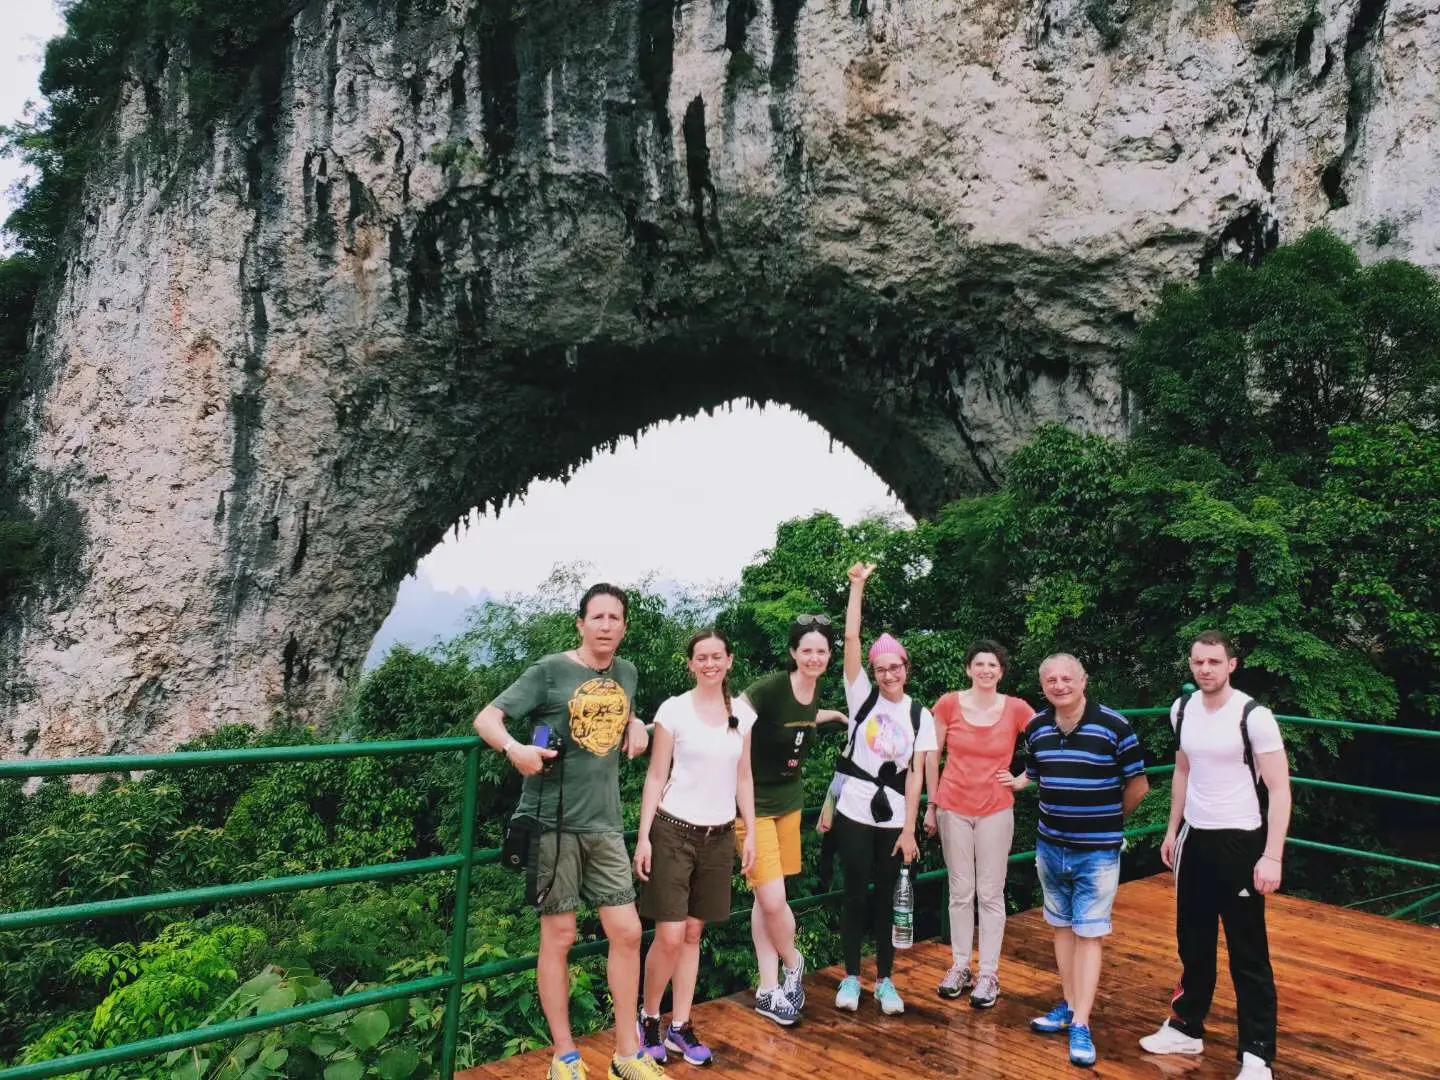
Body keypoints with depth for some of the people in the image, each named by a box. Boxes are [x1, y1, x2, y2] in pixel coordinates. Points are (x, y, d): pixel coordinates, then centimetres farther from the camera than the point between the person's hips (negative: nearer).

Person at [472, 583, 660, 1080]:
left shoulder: (627, 673, 8)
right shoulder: (550, 670, -8)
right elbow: (486, 718, -9)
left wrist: (636, 726, 5)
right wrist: (514, 749, -30)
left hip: (605, 823, 5)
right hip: (553, 821, -5)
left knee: (627, 932, 6)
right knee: (559, 936, 4)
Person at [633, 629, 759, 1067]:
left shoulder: (743, 714, 5)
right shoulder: (673, 710, -8)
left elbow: (744, 777, 12)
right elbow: (656, 776, -6)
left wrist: (750, 832, 8)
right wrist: (644, 836, -10)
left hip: (719, 836, 4)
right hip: (674, 832, -4)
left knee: (693, 934, 11)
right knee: (669, 936, -5)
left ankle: (680, 1027, 22)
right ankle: (648, 1019, 18)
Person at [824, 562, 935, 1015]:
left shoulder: (920, 715, 1)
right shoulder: (863, 696, -1)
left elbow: (915, 774, -1)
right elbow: (851, 639, -10)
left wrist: (909, 829, -6)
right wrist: (858, 585, -14)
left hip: (894, 820, 1)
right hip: (854, 814, -1)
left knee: (885, 898, 10)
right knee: (856, 895, 5)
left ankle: (885, 981, 21)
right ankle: (851, 977, 18)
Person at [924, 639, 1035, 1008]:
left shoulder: (1016, 709, -5)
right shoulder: (949, 704, -5)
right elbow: (932, 757, 3)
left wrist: (1022, 780, 1)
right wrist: (931, 805, 4)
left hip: (996, 811, 0)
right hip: (953, 808, 1)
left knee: (991, 894, 4)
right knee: (960, 892, 9)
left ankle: (989, 974, 14)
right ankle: (960, 967, 21)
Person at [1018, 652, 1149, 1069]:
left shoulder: (1114, 726, -15)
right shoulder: (1036, 728, -1)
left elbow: (1138, 785, -4)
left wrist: (1107, 819, 5)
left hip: (1098, 852, -4)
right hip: (1050, 847, 5)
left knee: (1088, 935, 1)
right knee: (1062, 928, 15)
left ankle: (1081, 1025, 7)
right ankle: (1070, 1005, 29)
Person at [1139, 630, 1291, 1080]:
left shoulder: (1254, 715, -15)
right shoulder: (1182, 710, 3)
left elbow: (1279, 789, -14)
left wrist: (1272, 855, -20)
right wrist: (1173, 830, 16)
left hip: (1240, 842, -6)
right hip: (1195, 839, 6)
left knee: (1248, 955, 2)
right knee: (1193, 944, 17)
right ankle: (1187, 1029, 32)